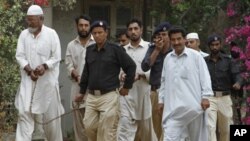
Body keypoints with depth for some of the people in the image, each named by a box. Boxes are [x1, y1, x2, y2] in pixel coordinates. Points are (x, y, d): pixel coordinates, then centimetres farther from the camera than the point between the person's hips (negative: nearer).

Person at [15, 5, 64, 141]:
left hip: (47, 80, -2)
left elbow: (56, 57, -6)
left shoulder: (51, 34, -4)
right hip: (28, 80, 2)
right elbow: (20, 56, 0)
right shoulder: (24, 34, 4)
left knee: (50, 114, 6)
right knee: (24, 113, -5)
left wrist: (44, 66, -23)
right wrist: (29, 70, -15)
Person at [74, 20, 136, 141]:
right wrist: (82, 92, 19)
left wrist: (126, 87, 0)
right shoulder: (90, 50, 10)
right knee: (89, 127, 6)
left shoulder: (115, 49, -6)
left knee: (107, 131, -4)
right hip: (91, 96, 5)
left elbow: (131, 66, -3)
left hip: (109, 96, -5)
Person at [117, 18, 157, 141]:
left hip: (143, 93, -2)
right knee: (124, 127, -8)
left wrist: (140, 75, -20)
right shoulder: (123, 50, 10)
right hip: (127, 94, 2)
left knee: (146, 127, 11)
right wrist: (121, 75, -7)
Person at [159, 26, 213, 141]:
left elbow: (205, 77, -4)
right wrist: (161, 99, 16)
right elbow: (164, 80, 17)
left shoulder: (195, 56, -4)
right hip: (174, 106, 3)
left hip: (193, 104, -3)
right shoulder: (167, 58, 10)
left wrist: (205, 97, -9)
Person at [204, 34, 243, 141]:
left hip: (225, 97, 1)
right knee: (210, 127, -14)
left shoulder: (227, 60, 6)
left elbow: (235, 74, -4)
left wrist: (237, 83, -25)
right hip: (209, 98, -1)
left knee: (226, 129, 9)